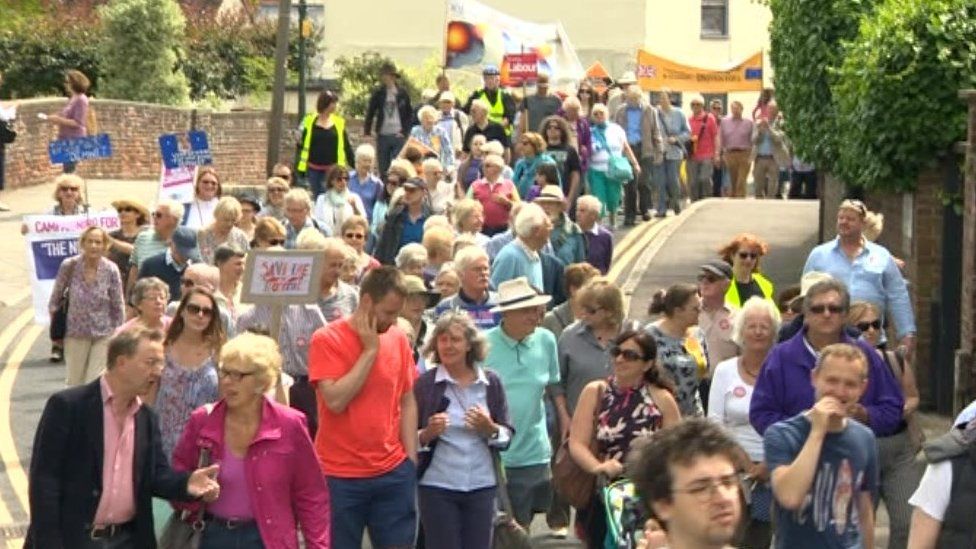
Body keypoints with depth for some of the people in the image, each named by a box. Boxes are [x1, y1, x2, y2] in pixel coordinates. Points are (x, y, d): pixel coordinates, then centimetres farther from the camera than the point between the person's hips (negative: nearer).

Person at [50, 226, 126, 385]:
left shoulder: (111, 270, -12)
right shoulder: (69, 266, -11)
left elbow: (118, 306, -2)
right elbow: (55, 300, 2)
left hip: (103, 335, -1)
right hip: (75, 334, 1)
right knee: (74, 383, 9)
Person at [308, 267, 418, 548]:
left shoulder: (398, 339, 6)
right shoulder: (326, 339, -8)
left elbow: (407, 402, 11)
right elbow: (335, 400, -19)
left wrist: (411, 460, 5)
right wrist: (370, 349, -14)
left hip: (394, 473, 4)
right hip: (339, 476, -4)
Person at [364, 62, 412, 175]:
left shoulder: (403, 93, 1)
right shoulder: (378, 93, 3)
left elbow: (410, 114, 6)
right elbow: (370, 113, 5)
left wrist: (404, 131, -4)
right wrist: (367, 132, -3)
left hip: (398, 136, -2)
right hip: (382, 136, 2)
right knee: (383, 169, 6)